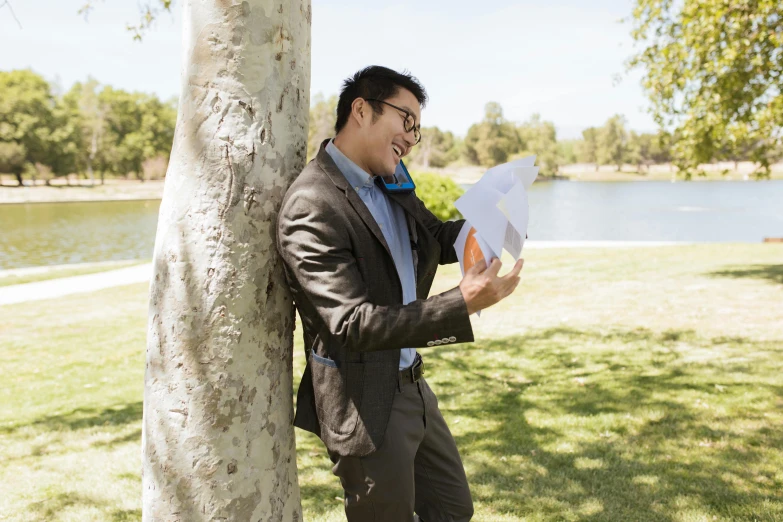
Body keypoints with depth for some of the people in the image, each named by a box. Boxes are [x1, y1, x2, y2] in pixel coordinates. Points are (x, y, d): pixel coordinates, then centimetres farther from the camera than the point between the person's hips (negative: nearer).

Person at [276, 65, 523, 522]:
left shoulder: (391, 185, 5)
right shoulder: (312, 206, -23)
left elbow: (442, 239, 14)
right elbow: (354, 324, -27)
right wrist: (463, 304, -35)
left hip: (411, 386, 9)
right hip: (366, 406, -9)